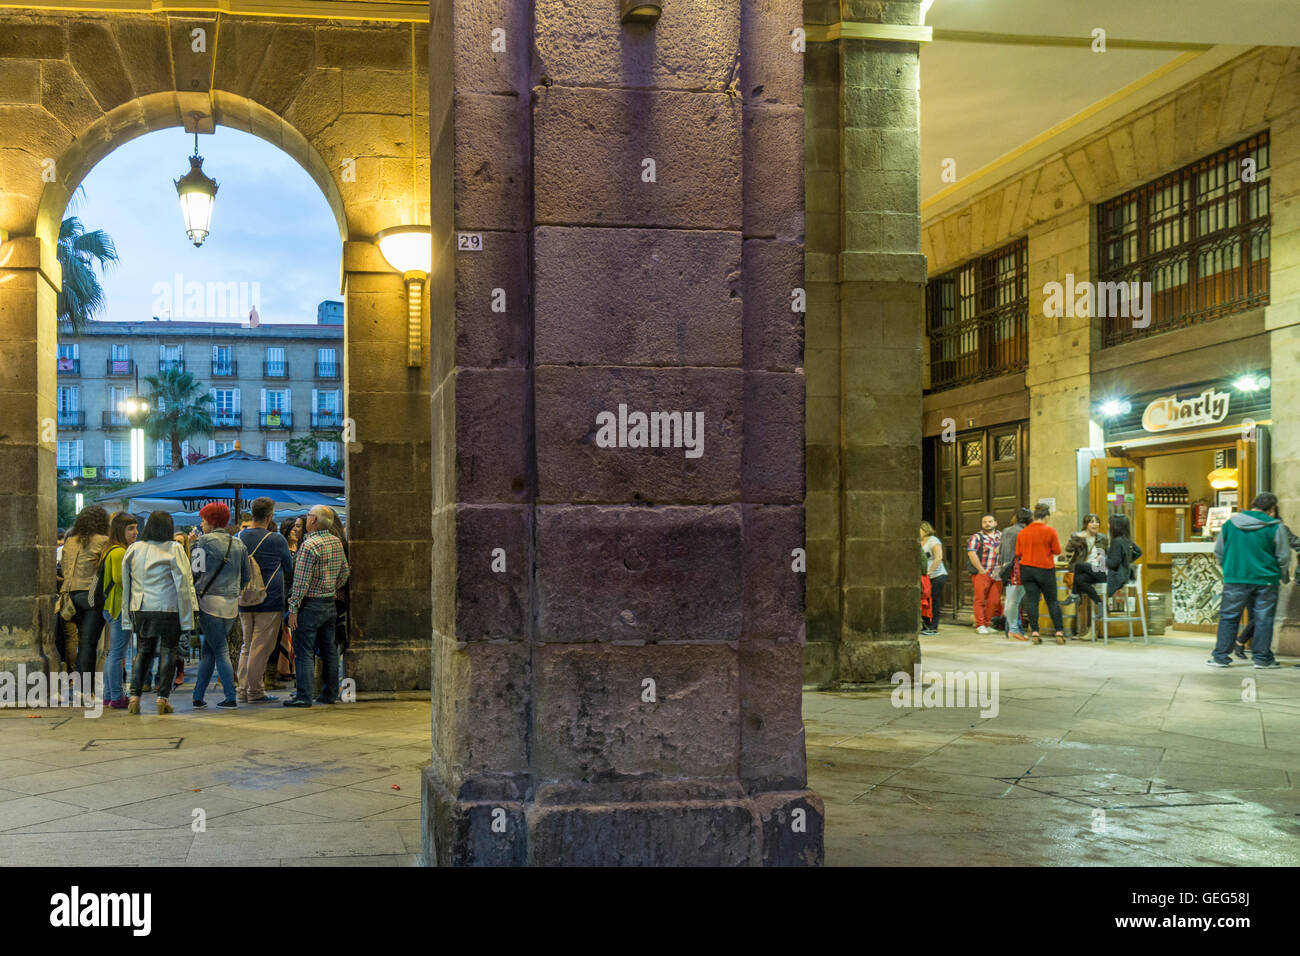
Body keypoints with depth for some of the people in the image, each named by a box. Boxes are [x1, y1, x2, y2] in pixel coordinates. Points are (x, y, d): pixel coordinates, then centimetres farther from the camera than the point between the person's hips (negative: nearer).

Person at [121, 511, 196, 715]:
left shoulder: (134, 549, 7)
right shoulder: (174, 550, -7)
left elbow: (126, 584, 11)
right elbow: (184, 584, -7)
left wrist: (128, 616, 16)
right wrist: (187, 615, -2)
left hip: (140, 609, 4)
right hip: (168, 609, -4)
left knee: (143, 651, 14)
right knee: (168, 651, 5)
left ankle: (134, 696, 5)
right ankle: (162, 698, 2)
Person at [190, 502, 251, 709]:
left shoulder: (205, 540, -5)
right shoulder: (238, 543, 12)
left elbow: (197, 570, -9)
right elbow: (247, 575, 15)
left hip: (210, 600, -5)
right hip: (231, 604, 5)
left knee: (220, 651, -3)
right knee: (208, 651, 13)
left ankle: (231, 697, -6)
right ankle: (198, 696, 13)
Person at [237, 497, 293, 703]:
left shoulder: (238, 538, 4)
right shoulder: (277, 540, -11)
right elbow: (289, 566, 6)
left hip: (244, 602, 5)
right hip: (270, 601, -5)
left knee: (247, 645, 16)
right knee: (261, 647, -1)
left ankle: (242, 688, 18)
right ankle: (255, 692, 1)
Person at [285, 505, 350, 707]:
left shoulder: (310, 545, -16)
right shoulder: (337, 543, 7)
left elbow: (302, 581, -17)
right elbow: (344, 573, 16)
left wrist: (293, 608, -14)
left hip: (310, 605, -8)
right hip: (330, 604, 8)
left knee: (305, 652, -3)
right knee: (329, 649, 13)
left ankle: (305, 696, -5)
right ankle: (330, 694, 19)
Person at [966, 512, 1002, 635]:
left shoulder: (1002, 536, 15)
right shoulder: (977, 537, 0)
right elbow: (971, 553, -11)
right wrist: (981, 570, -14)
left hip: (997, 575, 4)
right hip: (981, 574, -4)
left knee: (994, 601, 3)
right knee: (980, 600, -5)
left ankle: (987, 624, 13)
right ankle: (980, 625, 1)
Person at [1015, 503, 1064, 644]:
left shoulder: (1022, 533, 3)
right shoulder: (1050, 531, -8)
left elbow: (1018, 553, 7)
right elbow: (1057, 550, -5)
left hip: (1026, 568, 3)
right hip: (1045, 569, -3)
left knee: (1032, 601, 3)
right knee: (1052, 601, 6)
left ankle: (1034, 632, -1)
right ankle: (1059, 632, 4)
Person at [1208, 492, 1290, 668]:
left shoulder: (1230, 523, 3)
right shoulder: (1276, 527, -5)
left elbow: (1218, 552, 10)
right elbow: (1284, 557, 0)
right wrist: (1284, 576, 18)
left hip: (1234, 580, 2)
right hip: (1265, 581, -2)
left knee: (1228, 618, 7)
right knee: (1263, 619, 8)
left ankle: (1220, 656, 7)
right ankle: (1262, 657, 11)